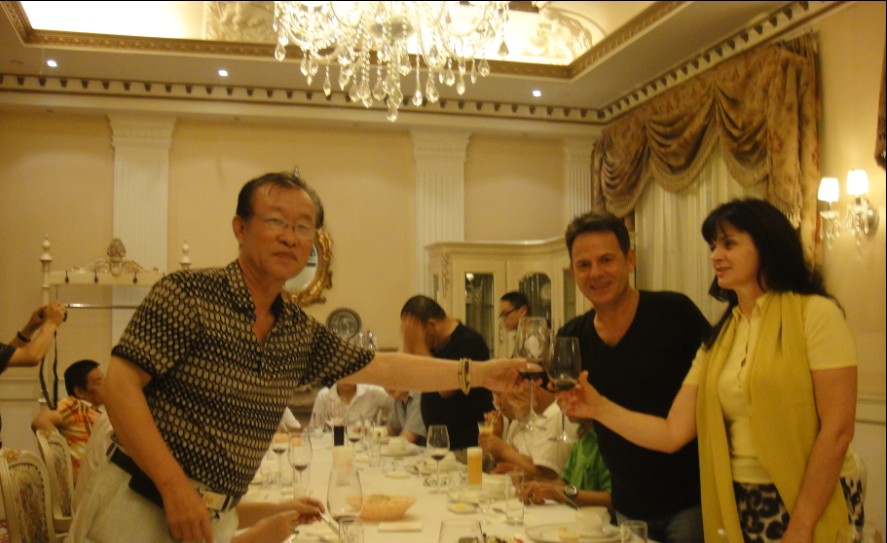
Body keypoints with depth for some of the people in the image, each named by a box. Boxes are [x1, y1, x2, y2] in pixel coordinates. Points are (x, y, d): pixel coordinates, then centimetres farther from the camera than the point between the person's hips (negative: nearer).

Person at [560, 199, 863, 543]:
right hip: (737, 505, 6)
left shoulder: (814, 314, -10)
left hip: (814, 506, -6)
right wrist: (601, 408, -11)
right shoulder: (719, 337, 7)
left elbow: (837, 429, -15)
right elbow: (673, 433, 2)